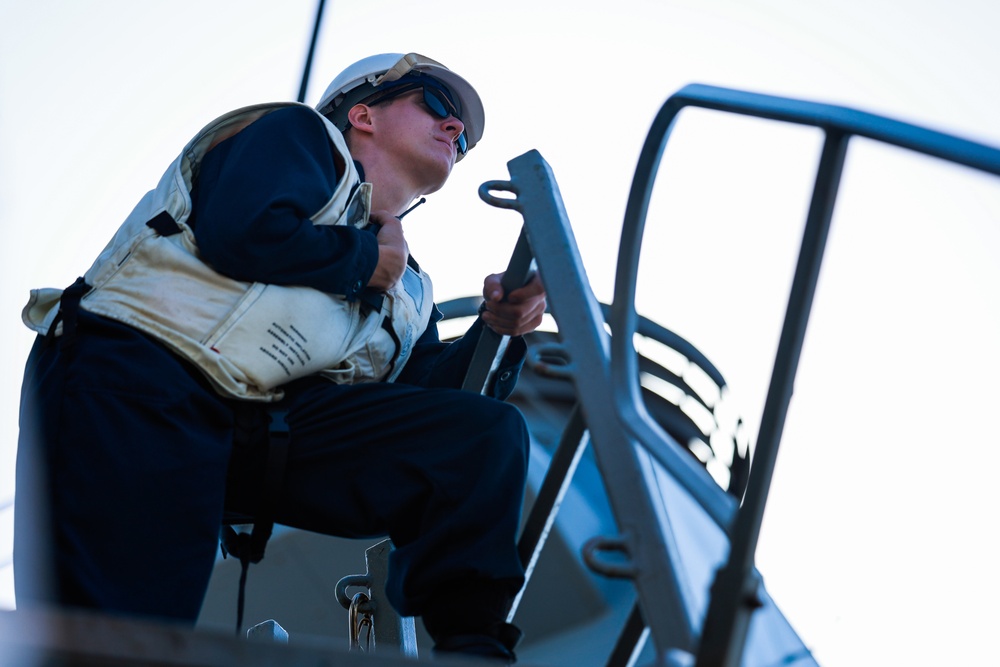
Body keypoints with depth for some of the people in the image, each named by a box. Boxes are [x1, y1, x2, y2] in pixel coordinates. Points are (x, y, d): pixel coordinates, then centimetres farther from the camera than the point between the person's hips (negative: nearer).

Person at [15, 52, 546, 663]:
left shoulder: (410, 291, 31)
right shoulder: (298, 134, 14)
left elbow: (423, 403, 18)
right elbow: (243, 232, -8)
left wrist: (497, 332, 3)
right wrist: (369, 260, 6)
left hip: (265, 427, 6)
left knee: (488, 435, -10)